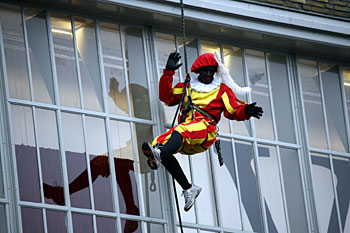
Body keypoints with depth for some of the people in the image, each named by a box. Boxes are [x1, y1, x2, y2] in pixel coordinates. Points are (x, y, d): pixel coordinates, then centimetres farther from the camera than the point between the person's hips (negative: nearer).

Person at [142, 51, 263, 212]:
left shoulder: (222, 89, 23)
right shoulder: (186, 87, 31)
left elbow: (234, 112, 13)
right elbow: (166, 97, 21)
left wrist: (246, 111, -9)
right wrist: (168, 72, 13)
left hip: (205, 129, -4)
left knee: (181, 130, -37)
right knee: (159, 143, -25)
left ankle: (159, 154, -70)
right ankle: (188, 188, -21)